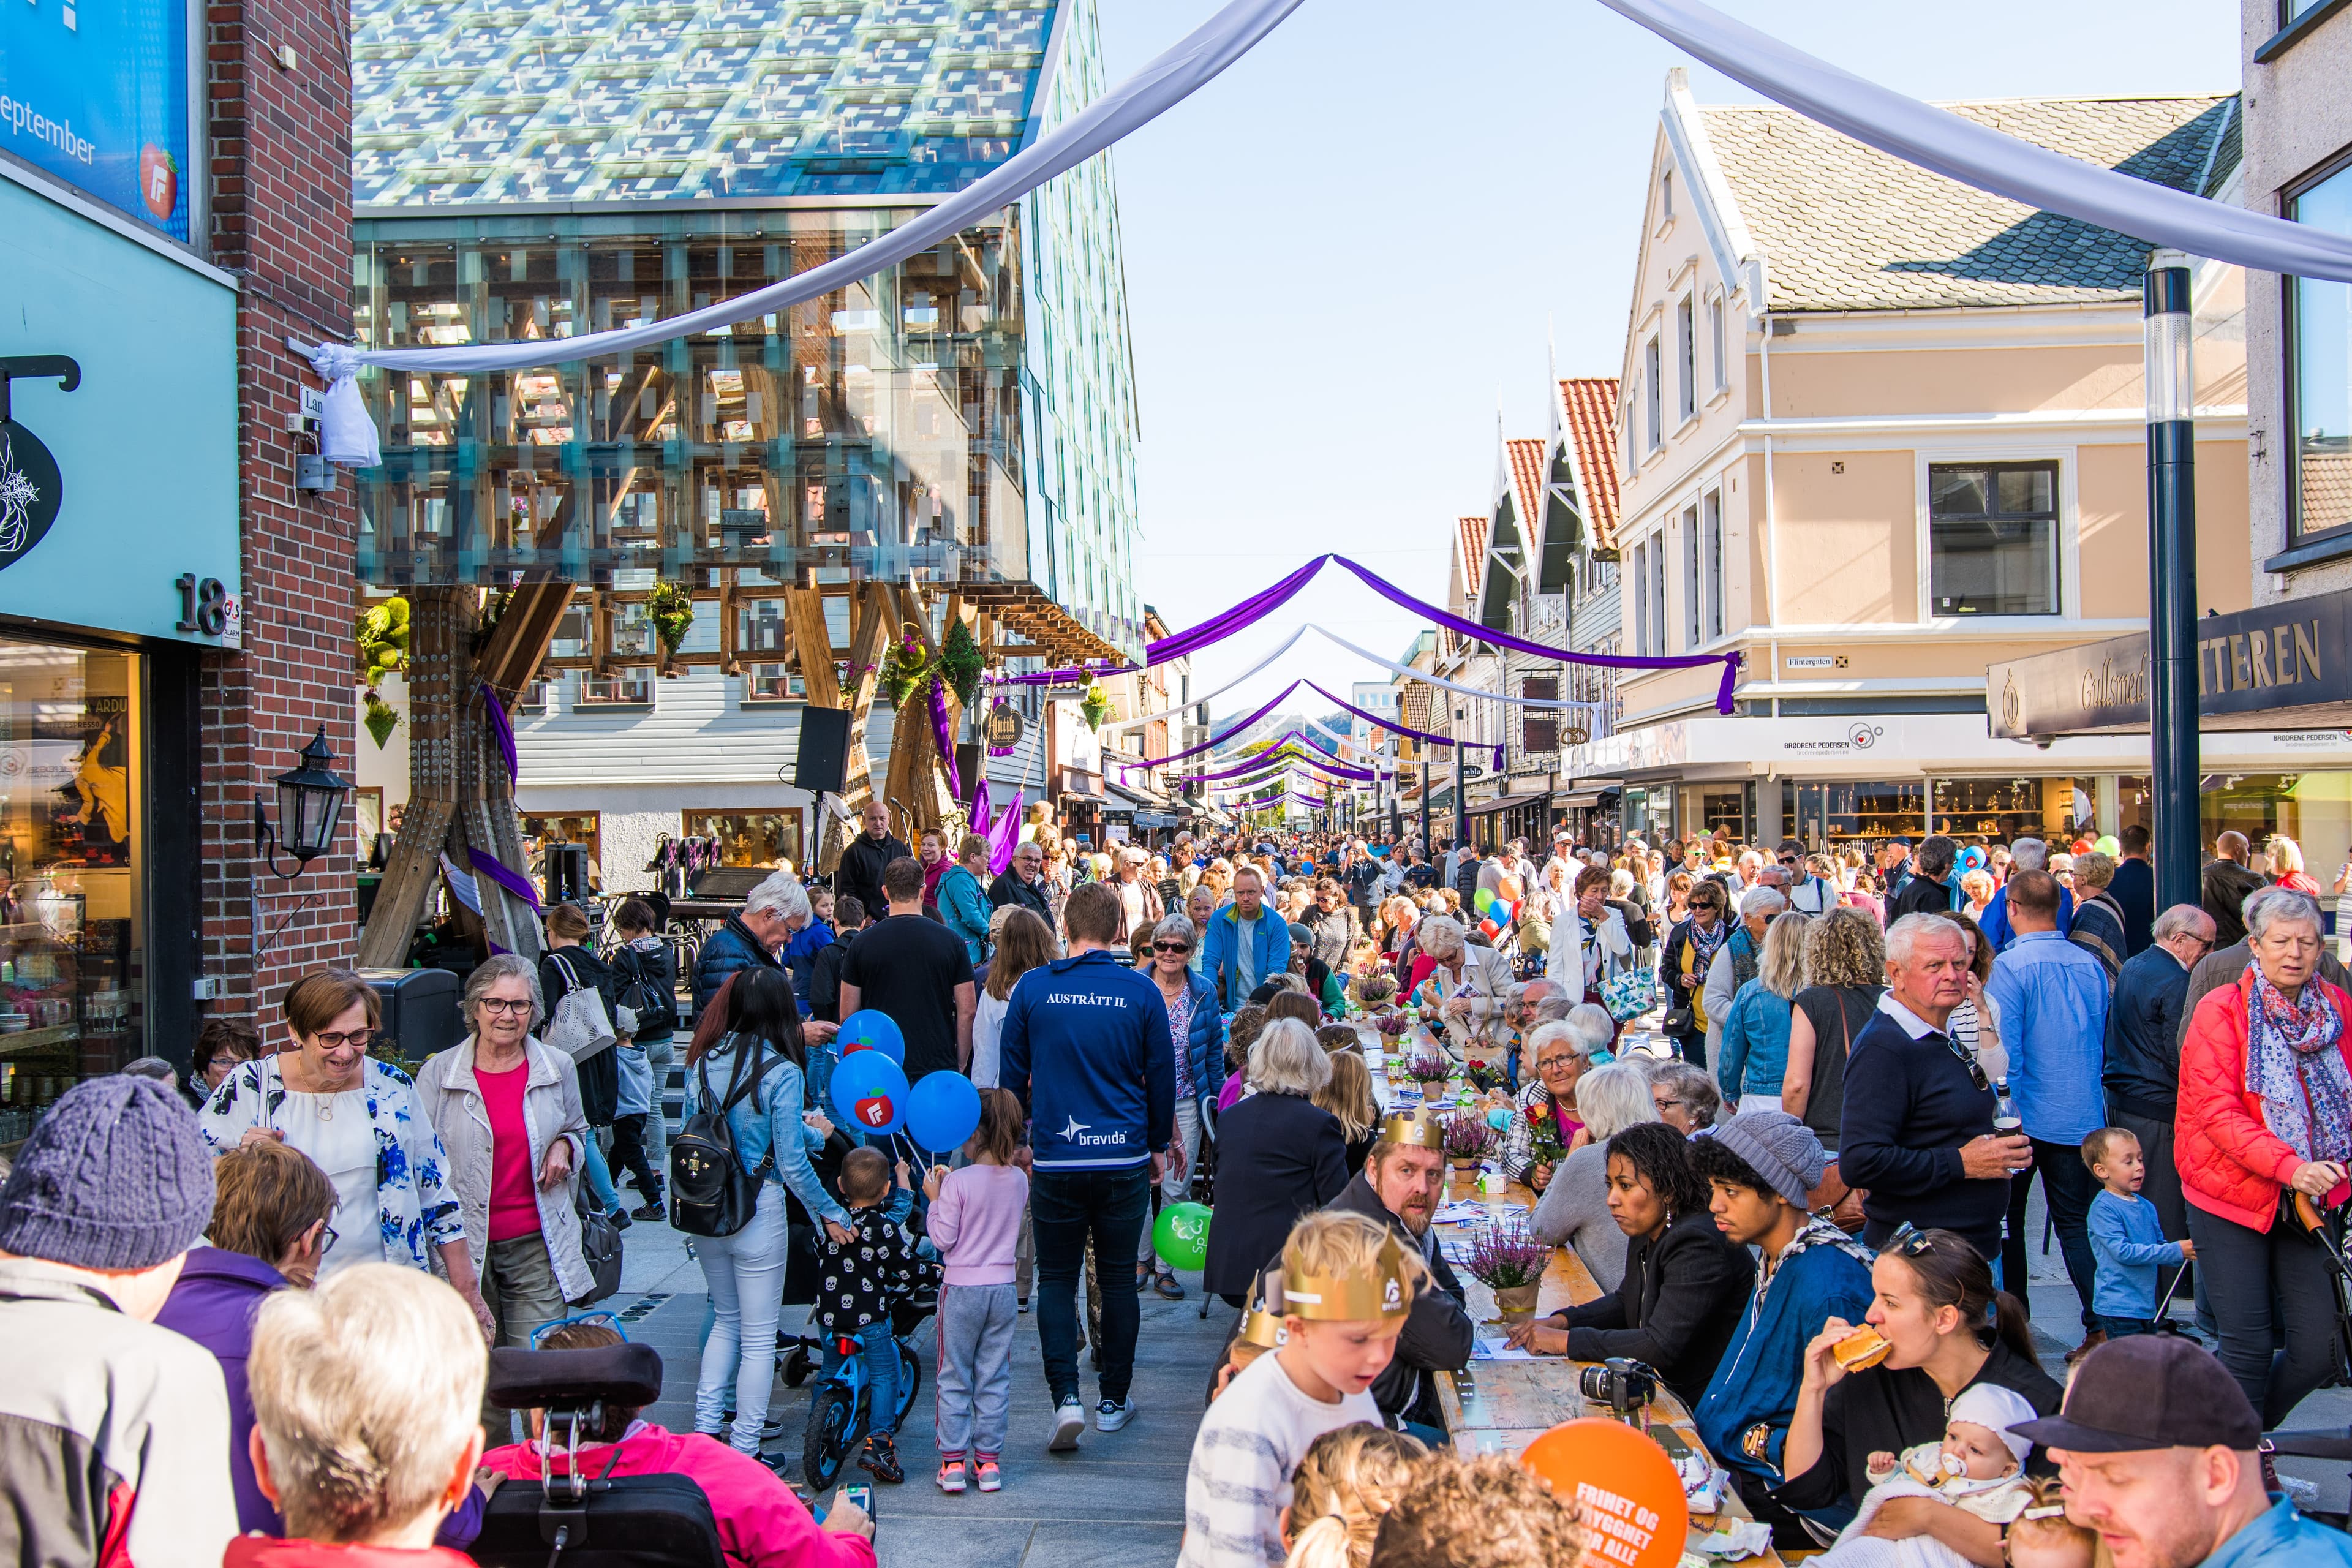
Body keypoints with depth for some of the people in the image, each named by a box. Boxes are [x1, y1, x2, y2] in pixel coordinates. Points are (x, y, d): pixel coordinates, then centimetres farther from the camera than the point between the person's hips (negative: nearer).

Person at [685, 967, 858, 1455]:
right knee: (758, 1337, 7)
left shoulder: (702, 1062, 1)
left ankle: (704, 1428, 20)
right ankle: (743, 1453, 12)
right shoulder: (781, 1072, -15)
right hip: (758, 1214, -5)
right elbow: (791, 1163, -15)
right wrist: (829, 1213, 1)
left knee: (726, 1320, 24)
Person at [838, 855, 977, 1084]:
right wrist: (960, 1065, 10)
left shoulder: (862, 943, -1)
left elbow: (847, 1015, 3)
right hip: (939, 1069, 0)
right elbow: (967, 1011, 0)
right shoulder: (951, 941, -1)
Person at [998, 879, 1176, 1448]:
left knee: (1056, 1278, 9)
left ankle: (1066, 1396, -6)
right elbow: (1162, 1074, 4)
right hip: (1125, 1157, 0)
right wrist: (1158, 1144, 17)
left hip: (1054, 1160, 0)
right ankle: (1114, 1401, 19)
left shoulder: (1032, 988, -2)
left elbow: (1011, 1073, 5)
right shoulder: (1141, 991, -3)